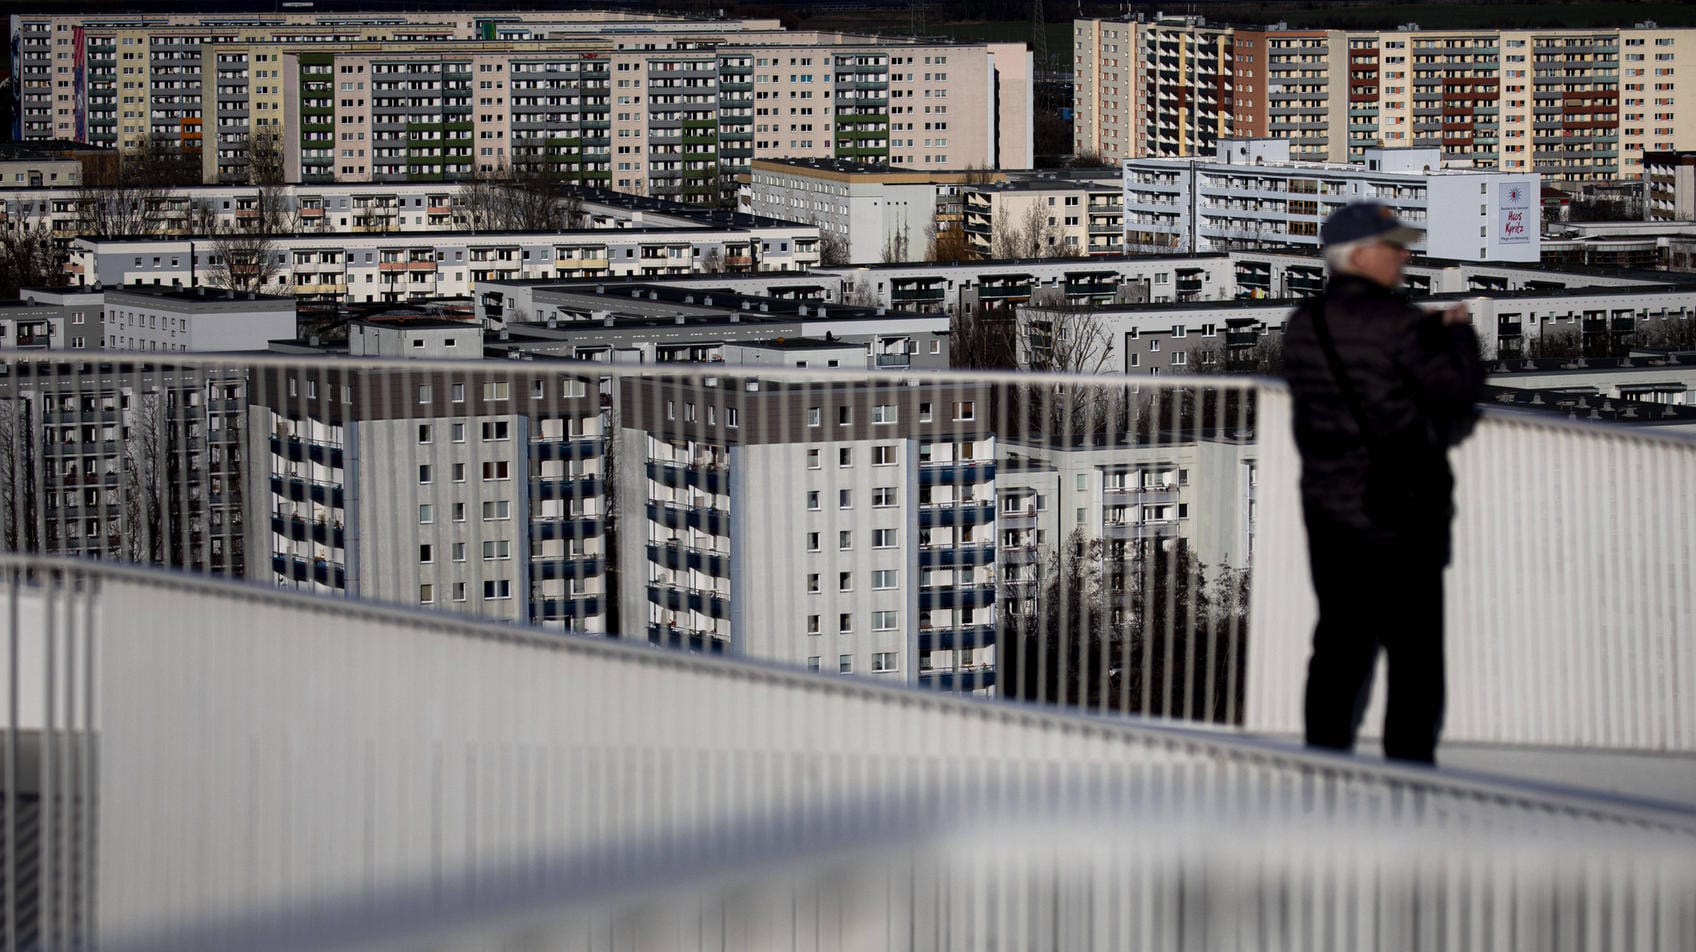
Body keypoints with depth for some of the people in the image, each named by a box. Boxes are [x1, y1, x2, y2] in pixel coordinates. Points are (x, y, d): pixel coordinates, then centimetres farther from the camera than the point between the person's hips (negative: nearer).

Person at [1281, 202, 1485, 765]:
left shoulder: (1302, 327, 6)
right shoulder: (1395, 322, -14)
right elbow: (1457, 389, -13)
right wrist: (1458, 332, 6)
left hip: (1327, 505, 6)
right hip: (1402, 509, -6)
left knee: (1339, 642, 12)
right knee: (1414, 652, 1)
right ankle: (1409, 761, -1)